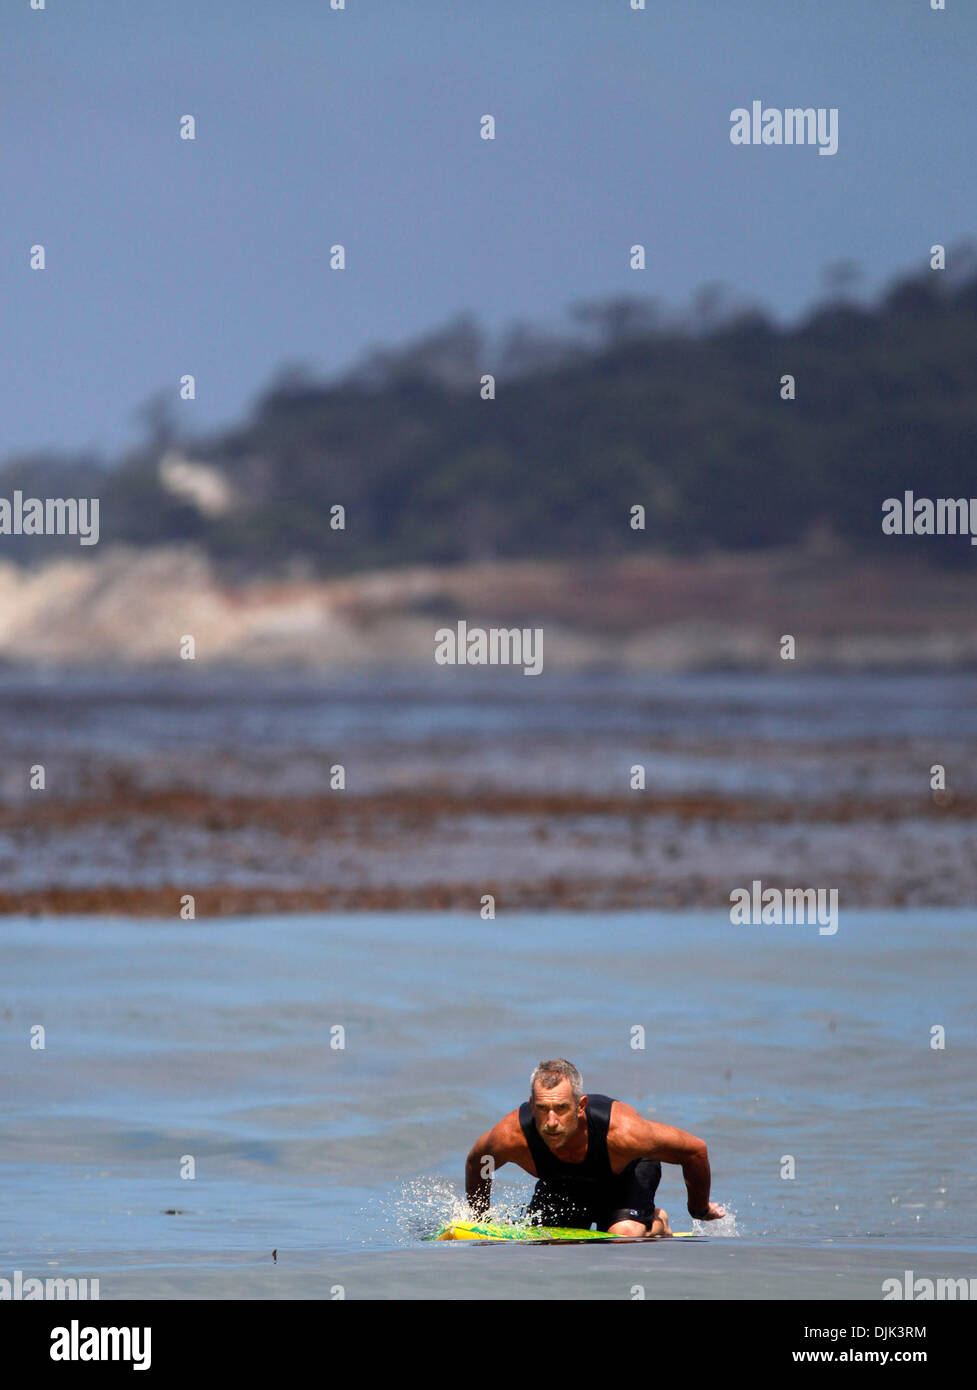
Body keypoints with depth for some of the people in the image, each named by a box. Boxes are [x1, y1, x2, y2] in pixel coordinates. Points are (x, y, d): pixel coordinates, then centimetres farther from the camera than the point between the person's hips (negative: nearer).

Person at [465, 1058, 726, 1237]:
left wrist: (700, 1210, -10)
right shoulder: (512, 1135, -37)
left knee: (623, 1236, -28)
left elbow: (694, 1150, -27)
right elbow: (476, 1163, -11)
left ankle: (657, 1224, 8)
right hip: (563, 1184, 3)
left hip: (628, 1171, -3)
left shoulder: (620, 1130, -44)